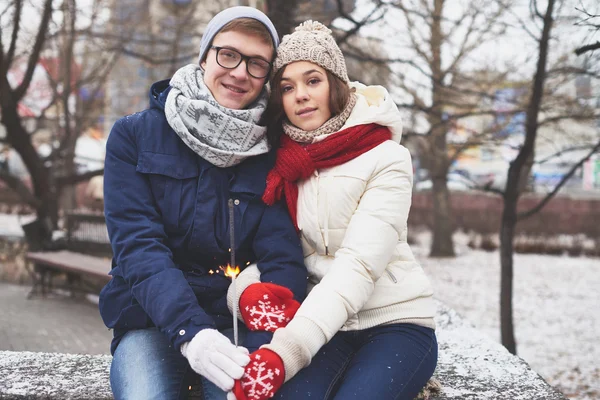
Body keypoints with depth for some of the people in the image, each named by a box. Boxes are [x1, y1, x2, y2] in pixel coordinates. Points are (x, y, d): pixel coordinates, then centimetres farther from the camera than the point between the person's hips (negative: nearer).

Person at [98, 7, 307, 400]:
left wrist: (269, 346, -30)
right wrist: (190, 331, -29)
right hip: (152, 320, 0)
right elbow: (137, 245, -12)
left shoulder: (273, 156, 2)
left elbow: (283, 260, -8)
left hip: (238, 322, 0)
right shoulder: (135, 135, -1)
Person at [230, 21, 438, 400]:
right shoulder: (277, 164, 4)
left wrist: (284, 352, -35)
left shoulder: (386, 160, -10)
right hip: (322, 324, 2)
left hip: (396, 323, -1)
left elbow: (358, 267, -22)